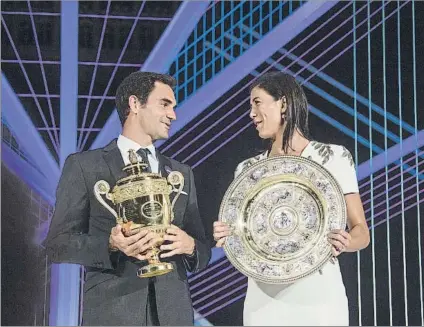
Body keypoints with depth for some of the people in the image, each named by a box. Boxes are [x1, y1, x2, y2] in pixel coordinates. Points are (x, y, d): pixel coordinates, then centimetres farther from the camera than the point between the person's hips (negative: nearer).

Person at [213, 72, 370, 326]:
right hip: (263, 298, 3)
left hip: (318, 295, -3)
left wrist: (346, 243, -22)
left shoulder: (333, 157, -3)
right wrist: (229, 237, -9)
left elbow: (361, 231, -2)